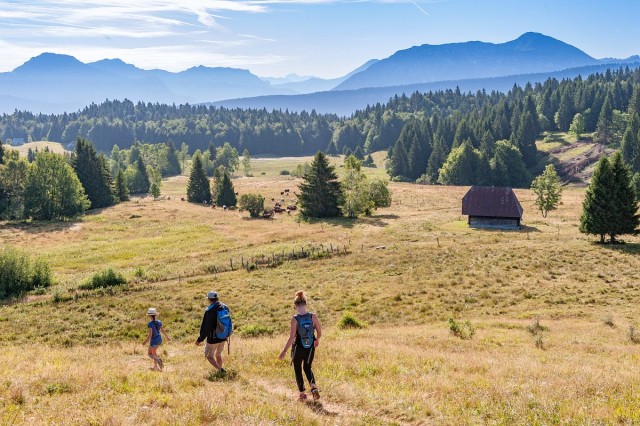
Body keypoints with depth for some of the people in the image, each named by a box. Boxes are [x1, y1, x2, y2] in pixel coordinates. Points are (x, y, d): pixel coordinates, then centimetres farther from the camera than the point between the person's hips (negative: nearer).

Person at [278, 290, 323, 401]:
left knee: (298, 370, 18)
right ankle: (314, 387, 2)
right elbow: (319, 333, -1)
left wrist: (284, 351, -10)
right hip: (310, 348, 3)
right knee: (307, 368, 24)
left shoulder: (295, 319, -17)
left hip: (298, 348, -3)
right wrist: (317, 340, 21)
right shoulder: (313, 317, -9)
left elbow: (292, 337, -18)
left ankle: (302, 394, 24)